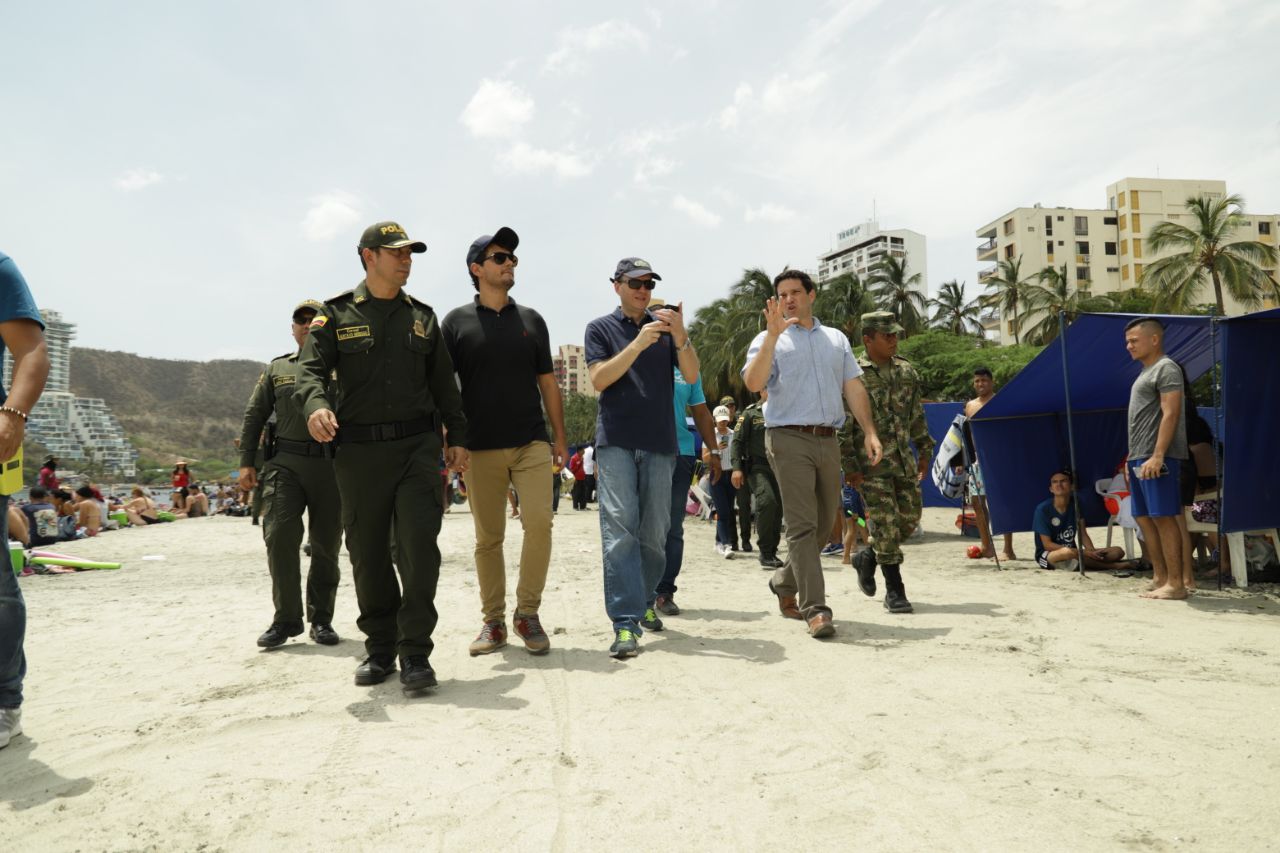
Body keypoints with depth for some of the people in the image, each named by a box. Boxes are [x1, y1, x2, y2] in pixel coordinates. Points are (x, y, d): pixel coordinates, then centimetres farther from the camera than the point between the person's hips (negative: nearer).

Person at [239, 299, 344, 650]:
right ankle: (286, 618, 4)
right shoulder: (277, 368, 14)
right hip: (285, 463, 1)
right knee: (280, 535, -10)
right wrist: (247, 461, 7)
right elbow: (253, 416, 15)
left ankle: (321, 619, 17)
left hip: (331, 464, -1)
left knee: (326, 543, 4)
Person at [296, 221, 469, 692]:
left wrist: (457, 435, 10)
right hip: (358, 450, 0)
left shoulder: (422, 316, 15)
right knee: (367, 554, 7)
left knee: (419, 547, -9)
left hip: (417, 445, 1)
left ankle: (415, 653, -1)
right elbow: (310, 367, -5)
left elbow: (444, 382, 16)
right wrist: (316, 405, -27)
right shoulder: (336, 313, 7)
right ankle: (380, 648, 22)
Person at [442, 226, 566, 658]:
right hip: (480, 448, -1)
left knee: (539, 522, -11)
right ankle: (493, 620, 17)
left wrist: (559, 437, 8)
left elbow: (548, 383, 13)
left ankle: (527, 612, 5)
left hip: (531, 443, 1)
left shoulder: (531, 319, 12)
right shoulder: (456, 322, 5)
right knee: (488, 537, 4)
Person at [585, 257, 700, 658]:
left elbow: (691, 376, 3)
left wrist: (680, 336, -15)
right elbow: (599, 380, -6)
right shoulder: (600, 328, 9)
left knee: (654, 533, 6)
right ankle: (625, 623, -12)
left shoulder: (666, 325, 14)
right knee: (619, 529, -11)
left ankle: (644, 601, 26)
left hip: (659, 443, 3)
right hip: (616, 442, -2)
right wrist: (639, 343, -17)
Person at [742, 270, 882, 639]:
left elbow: (853, 387, 15)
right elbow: (753, 382, -14)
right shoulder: (769, 340, 4)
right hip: (789, 440, -5)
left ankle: (784, 583, 29)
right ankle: (815, 609, -9)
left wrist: (869, 432, 5)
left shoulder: (836, 339, 18)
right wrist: (773, 334, -19)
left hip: (827, 440, 5)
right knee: (802, 525, -9)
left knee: (824, 522, 11)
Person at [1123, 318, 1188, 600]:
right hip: (1139, 459, 10)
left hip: (1157, 458, -9)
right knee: (1145, 519, 10)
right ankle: (1160, 579, 16)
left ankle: (1176, 584, -5)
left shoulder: (1166, 368, -6)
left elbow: (1170, 414, -16)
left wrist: (1157, 455, -23)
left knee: (1163, 518, -9)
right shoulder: (1145, 372, 21)